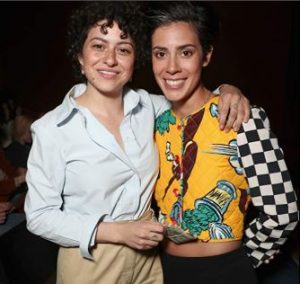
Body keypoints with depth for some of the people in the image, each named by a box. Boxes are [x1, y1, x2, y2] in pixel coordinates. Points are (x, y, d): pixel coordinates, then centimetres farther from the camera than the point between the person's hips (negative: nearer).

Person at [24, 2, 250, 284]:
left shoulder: (145, 105, -5)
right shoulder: (52, 129, -17)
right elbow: (39, 216, -13)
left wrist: (226, 90, -10)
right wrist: (116, 232, -20)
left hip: (147, 255, 5)